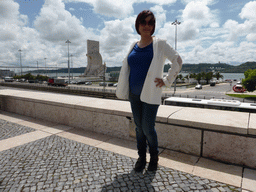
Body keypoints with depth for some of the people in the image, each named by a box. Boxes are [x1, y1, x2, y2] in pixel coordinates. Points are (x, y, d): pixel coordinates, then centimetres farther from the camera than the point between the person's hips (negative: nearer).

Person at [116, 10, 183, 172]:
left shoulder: (159, 44, -3)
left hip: (151, 94, -5)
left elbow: (178, 61, -3)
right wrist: (124, 88, 12)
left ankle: (154, 158, 23)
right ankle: (141, 158, 27)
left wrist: (167, 80, -6)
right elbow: (126, 66, 22)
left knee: (148, 127, -3)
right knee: (139, 127, 11)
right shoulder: (134, 46, 11)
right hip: (134, 94, 5)